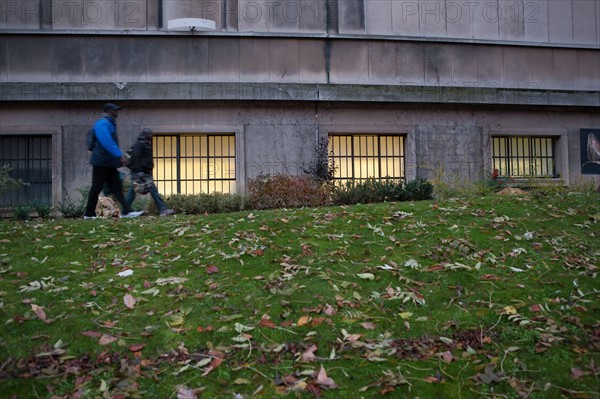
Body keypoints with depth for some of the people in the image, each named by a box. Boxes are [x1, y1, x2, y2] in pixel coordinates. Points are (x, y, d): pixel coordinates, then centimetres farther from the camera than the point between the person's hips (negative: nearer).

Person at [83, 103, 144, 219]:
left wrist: (119, 156, 19)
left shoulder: (110, 124, 18)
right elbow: (107, 142, -25)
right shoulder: (102, 123, -13)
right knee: (97, 188, -2)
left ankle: (126, 211, -2)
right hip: (101, 162, -10)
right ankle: (89, 214, 7)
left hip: (110, 163, 10)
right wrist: (119, 155, -27)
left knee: (117, 186, 2)